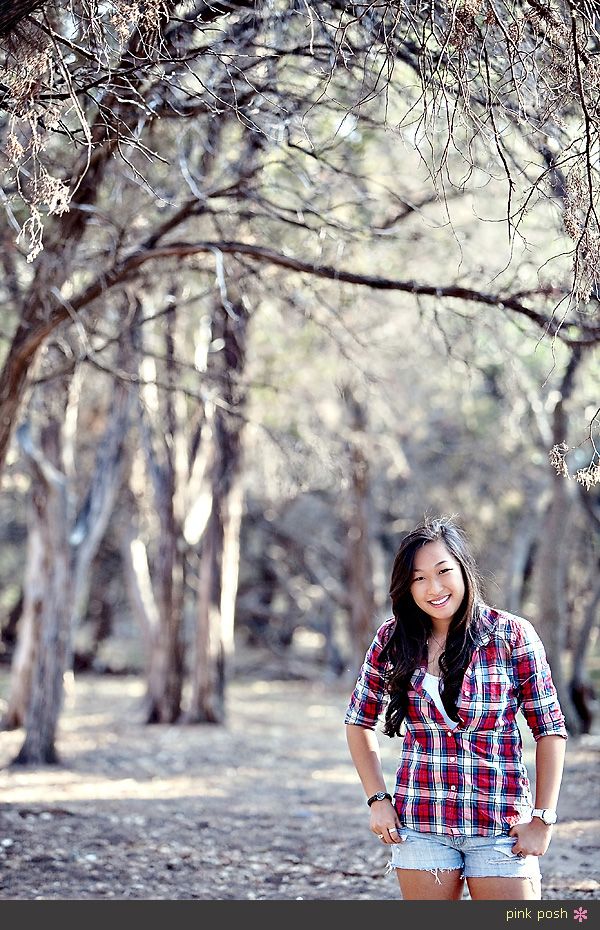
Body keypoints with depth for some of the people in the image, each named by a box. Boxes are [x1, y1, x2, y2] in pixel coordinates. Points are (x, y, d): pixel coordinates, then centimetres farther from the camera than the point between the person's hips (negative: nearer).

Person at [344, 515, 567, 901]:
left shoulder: (513, 636, -5)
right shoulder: (392, 640, 2)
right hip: (420, 825, 2)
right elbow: (359, 723, 14)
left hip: (501, 825, -2)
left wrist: (543, 818, -6)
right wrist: (378, 799, 4)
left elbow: (551, 730, -1)